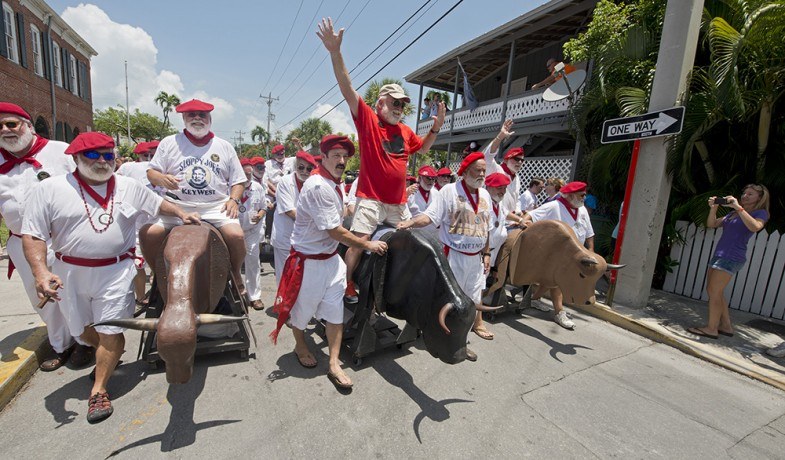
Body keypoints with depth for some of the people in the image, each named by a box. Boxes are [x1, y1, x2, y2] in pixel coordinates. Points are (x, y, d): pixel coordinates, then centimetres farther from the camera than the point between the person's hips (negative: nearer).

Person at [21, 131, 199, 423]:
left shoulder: (129, 187, 1)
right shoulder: (50, 189, -6)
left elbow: (158, 203, 16)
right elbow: (33, 235, -7)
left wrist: (182, 214, -1)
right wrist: (40, 271, -20)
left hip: (116, 271, 0)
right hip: (70, 273, 1)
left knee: (110, 332, -1)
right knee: (82, 330, 18)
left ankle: (99, 390, 16)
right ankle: (108, 356, 48)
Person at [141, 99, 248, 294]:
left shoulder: (224, 147, 13)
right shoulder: (169, 143, 12)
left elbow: (238, 180, 13)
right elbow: (151, 172, 11)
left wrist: (233, 199, -6)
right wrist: (160, 178, -13)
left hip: (216, 207, -1)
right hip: (177, 206, 2)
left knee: (236, 235, -27)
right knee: (148, 233, -19)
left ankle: (235, 273, 2)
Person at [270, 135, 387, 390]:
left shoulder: (337, 185, 5)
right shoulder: (317, 187, -24)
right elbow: (335, 231, -23)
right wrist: (368, 245, -14)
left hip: (332, 257, 8)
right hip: (309, 261, -7)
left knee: (335, 309, 7)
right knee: (303, 308, 15)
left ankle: (334, 364, 19)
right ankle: (300, 346, 43)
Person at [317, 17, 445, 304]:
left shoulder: (405, 130, 14)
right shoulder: (367, 119, -2)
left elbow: (423, 148, 31)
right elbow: (347, 88, -12)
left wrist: (436, 128, 15)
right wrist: (335, 52, -23)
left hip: (399, 203, 6)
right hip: (370, 199, -6)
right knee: (359, 242, -10)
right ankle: (346, 286, 8)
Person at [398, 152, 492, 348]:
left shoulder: (485, 194, 9)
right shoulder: (449, 190, -11)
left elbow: (486, 227, 14)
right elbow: (430, 216, -18)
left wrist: (486, 253, 12)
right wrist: (410, 222, -35)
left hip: (476, 256, 6)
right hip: (454, 255, -6)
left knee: (475, 293, 21)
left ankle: (477, 323, 44)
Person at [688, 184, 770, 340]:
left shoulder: (760, 213, -1)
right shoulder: (732, 214, 20)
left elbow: (755, 227, -22)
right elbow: (711, 224, 16)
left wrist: (739, 207, -21)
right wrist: (713, 208, 1)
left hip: (732, 257, -8)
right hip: (719, 255, 8)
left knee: (714, 292, -9)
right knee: (713, 291, 11)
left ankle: (711, 328, -3)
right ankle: (726, 326, 21)